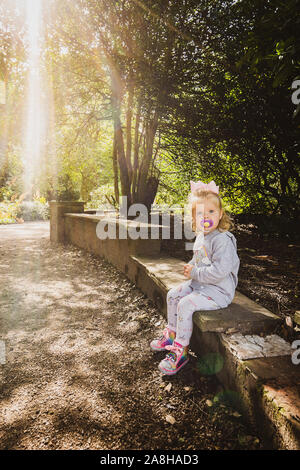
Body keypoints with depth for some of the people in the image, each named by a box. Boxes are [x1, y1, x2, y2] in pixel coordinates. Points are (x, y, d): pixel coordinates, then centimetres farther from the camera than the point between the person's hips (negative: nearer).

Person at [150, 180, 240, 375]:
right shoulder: (201, 236, 7)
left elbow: (219, 271, -30)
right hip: (199, 284, 10)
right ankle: (172, 334, 25)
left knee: (185, 304, -22)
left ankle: (181, 350, -7)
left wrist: (194, 273, -19)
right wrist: (190, 267, 1)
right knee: (173, 294, 9)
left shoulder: (223, 240, -23)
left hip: (218, 291, -10)